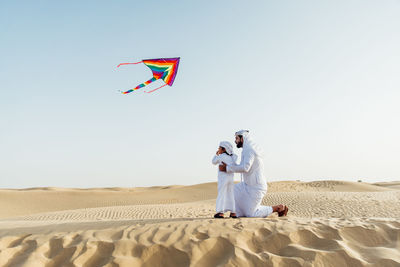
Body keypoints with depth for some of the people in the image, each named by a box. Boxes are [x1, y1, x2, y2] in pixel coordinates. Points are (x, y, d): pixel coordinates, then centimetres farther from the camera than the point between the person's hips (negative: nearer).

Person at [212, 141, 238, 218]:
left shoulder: (220, 156, -5)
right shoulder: (232, 158, 12)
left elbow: (214, 162, 9)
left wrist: (216, 154, 22)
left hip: (223, 178, -6)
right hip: (231, 177, 6)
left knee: (221, 194, -4)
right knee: (230, 195, 10)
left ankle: (220, 212, -7)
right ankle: (233, 212, 8)